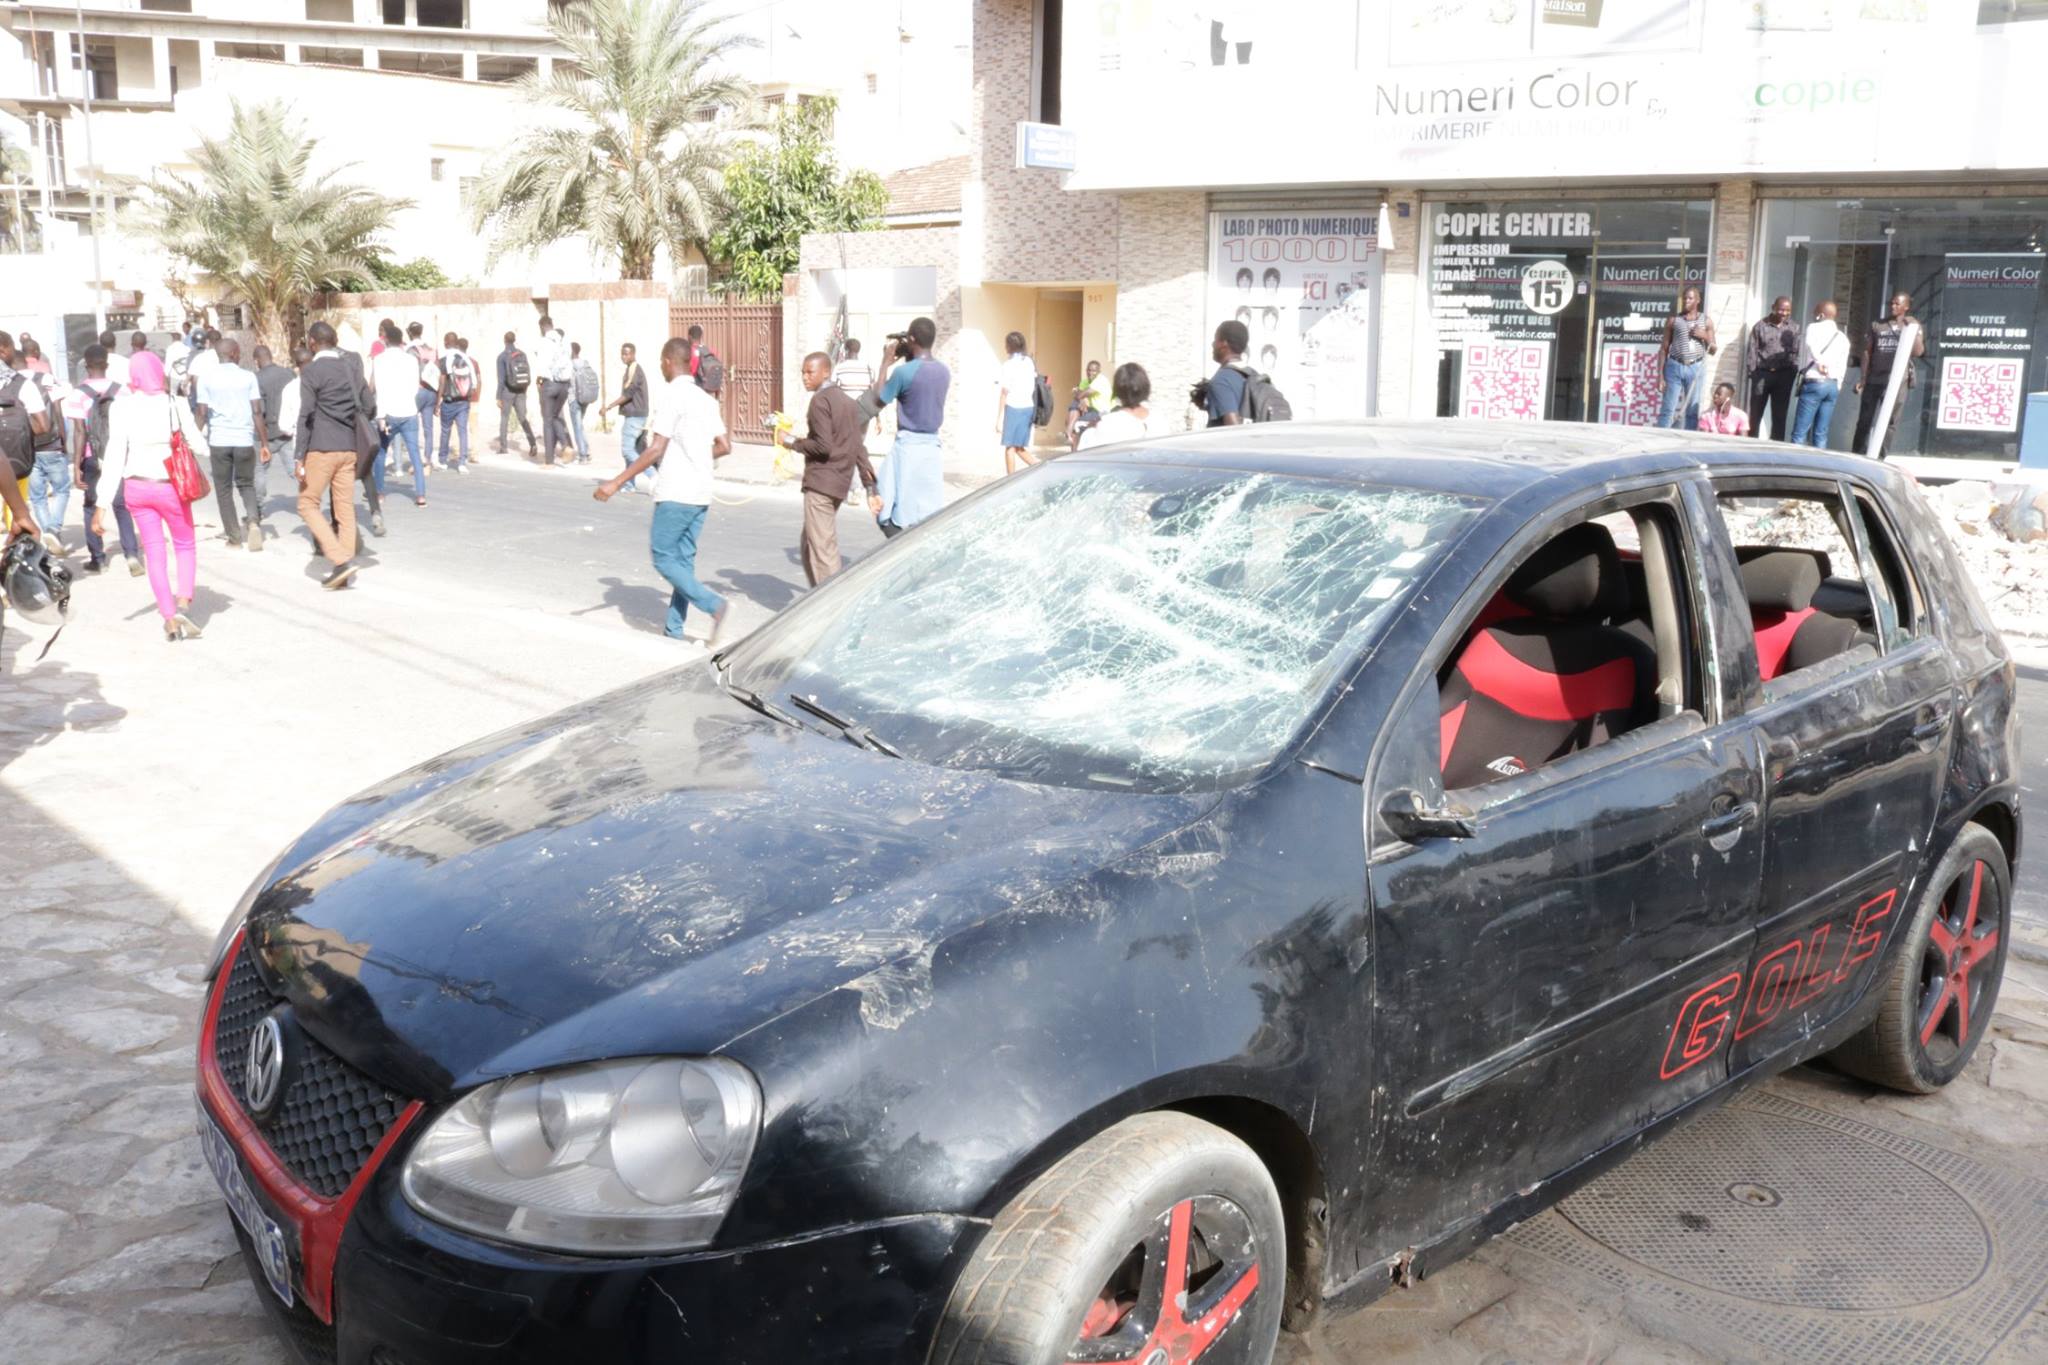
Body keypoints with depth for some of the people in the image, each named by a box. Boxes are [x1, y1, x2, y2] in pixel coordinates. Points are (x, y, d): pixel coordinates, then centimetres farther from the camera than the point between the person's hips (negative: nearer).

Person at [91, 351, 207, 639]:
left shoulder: (122, 407, -7)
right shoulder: (175, 405, -10)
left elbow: (114, 456, -8)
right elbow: (198, 446, -5)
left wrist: (101, 504, -4)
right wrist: (205, 453, 21)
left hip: (137, 487, 2)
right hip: (170, 486, -1)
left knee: (154, 553, 12)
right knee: (185, 546, 16)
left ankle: (169, 617, 12)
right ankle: (182, 604, -3)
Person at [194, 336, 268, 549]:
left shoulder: (205, 376, 2)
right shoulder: (248, 376, 2)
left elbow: (202, 412, -3)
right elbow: (257, 412, -2)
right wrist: (265, 443, 1)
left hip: (219, 440, 0)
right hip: (244, 439, 1)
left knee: (223, 489, 11)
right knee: (246, 484, 16)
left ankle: (234, 535, 12)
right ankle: (254, 522, -9)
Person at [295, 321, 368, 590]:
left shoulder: (311, 371, -9)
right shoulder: (351, 366, 8)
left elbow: (306, 415, -12)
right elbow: (366, 405, 13)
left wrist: (299, 457, -10)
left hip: (322, 449, -5)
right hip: (349, 448, 6)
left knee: (307, 504, 4)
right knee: (345, 509, 8)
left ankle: (340, 560, -10)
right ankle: (342, 572, 10)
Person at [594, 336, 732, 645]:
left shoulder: (671, 396, -12)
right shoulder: (706, 399, 10)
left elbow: (656, 449, -18)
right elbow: (724, 446, 14)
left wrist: (617, 482, -16)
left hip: (675, 494, -8)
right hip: (701, 492, 8)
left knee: (664, 558, 0)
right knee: (683, 559, 11)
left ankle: (715, 605, -15)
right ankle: (674, 631, 13)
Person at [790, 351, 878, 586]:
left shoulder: (820, 401, -10)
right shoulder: (847, 401, 17)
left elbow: (823, 446, -19)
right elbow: (858, 448, 16)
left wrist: (793, 443, -5)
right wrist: (870, 487, 15)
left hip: (820, 483, -9)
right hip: (840, 483, 9)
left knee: (822, 549, -7)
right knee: (807, 547, 18)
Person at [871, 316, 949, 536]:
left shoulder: (904, 372, -13)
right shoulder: (944, 372, 5)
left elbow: (879, 401, -1)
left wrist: (886, 364, 6)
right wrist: (908, 359, 17)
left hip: (907, 446, -6)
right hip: (933, 446, 6)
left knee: (895, 521, 0)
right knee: (931, 518, 7)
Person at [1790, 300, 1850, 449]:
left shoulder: (1814, 328, -1)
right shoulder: (1843, 337, 16)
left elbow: (1810, 343, -24)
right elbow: (1842, 367, 16)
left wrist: (1820, 362, -16)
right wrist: (1836, 388, 19)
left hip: (1814, 383, -6)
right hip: (1833, 385, 6)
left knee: (1799, 433, -6)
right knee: (1821, 434, 7)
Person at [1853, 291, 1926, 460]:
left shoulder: (1913, 326, 6)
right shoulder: (1878, 325, 11)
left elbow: (1918, 352, -4)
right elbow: (1867, 352, 10)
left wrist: (1914, 331, -14)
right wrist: (1863, 378, 5)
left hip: (1897, 381, -2)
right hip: (1874, 379, 2)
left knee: (1889, 421, -3)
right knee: (1865, 419, 5)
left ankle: (1878, 456, 0)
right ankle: (1858, 455, 13)